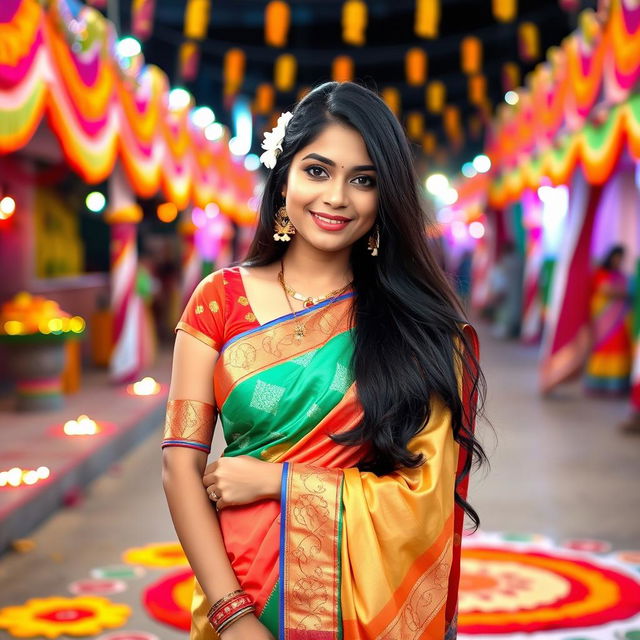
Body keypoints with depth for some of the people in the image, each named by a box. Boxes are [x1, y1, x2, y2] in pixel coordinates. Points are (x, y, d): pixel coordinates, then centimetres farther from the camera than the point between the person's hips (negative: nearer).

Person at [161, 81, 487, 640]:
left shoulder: (416, 321, -5)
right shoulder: (221, 298, -3)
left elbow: (425, 496, -9)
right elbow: (181, 465, -7)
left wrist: (273, 479, -13)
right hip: (239, 595, 0)